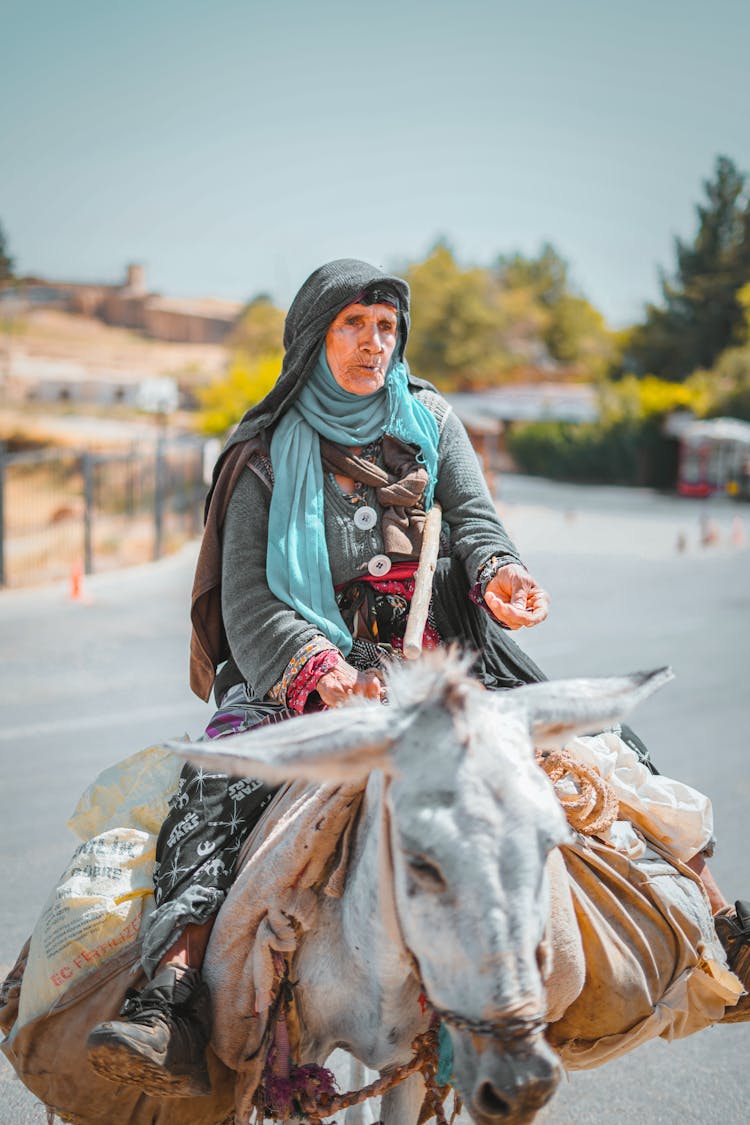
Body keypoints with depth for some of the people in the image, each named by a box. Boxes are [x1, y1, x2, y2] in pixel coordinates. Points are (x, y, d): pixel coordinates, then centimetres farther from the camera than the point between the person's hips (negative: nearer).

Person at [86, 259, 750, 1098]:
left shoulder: (430, 419, 17)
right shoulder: (267, 456, 7)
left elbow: (474, 519, 5)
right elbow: (247, 601, -3)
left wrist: (501, 573, -21)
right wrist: (325, 672, -24)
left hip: (444, 649, 3)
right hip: (308, 664, -2)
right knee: (220, 778, -30)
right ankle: (170, 1004, -42)